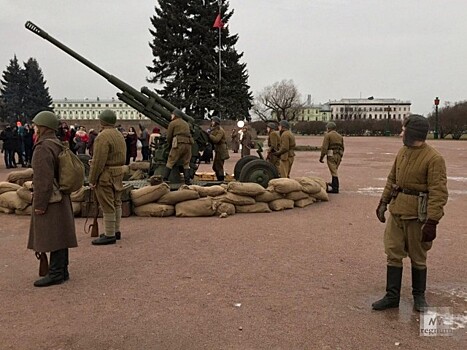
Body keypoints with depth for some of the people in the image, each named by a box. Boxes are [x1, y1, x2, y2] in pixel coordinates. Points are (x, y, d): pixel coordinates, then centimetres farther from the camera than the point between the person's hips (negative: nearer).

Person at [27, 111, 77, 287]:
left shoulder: (43, 148, -18)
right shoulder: (58, 145, 12)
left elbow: (44, 180, -23)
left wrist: (40, 204, -18)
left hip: (49, 200, -10)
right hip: (61, 198, 10)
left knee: (52, 238, -3)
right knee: (59, 237, 14)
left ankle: (56, 274, 4)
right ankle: (62, 271, 21)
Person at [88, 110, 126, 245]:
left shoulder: (103, 137, -18)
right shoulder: (119, 135, 11)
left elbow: (98, 161, -20)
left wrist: (92, 180, -14)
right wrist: (118, 171, 17)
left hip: (105, 175, -9)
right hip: (118, 173, 9)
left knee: (107, 206, -4)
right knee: (116, 203, 15)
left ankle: (110, 235, 1)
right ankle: (116, 231, 24)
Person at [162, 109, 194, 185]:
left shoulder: (172, 123, 7)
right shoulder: (186, 124, 25)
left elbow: (169, 136, 6)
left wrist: (169, 145, 21)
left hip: (178, 144, -5)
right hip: (188, 144, 5)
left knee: (170, 163, 0)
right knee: (186, 164, 11)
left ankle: (165, 179, -3)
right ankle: (187, 180, 2)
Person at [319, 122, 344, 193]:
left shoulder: (328, 135, -5)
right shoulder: (340, 136, 17)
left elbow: (324, 147, -12)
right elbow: (342, 148, 20)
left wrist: (321, 157, -8)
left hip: (331, 155, -7)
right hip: (339, 155, 7)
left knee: (334, 171, -8)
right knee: (334, 170, 21)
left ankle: (335, 188, -10)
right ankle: (334, 183, 35)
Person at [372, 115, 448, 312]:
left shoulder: (434, 159, -17)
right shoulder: (402, 152, 6)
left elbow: (438, 193, -20)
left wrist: (432, 222, -23)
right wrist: (383, 202, 12)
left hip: (417, 215, -6)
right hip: (396, 211, 6)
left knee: (418, 257, 10)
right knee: (393, 254, 8)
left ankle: (419, 296, 30)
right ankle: (392, 296, 18)